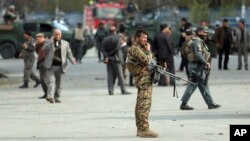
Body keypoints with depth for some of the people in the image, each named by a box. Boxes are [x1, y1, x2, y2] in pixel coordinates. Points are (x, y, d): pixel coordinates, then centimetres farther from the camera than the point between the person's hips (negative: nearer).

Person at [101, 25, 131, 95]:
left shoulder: (105, 39, 5)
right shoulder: (117, 38, -9)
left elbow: (103, 49, -3)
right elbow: (117, 48, -16)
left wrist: (106, 56, -9)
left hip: (108, 59, 4)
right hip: (116, 59, -4)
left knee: (110, 76, 6)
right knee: (120, 75, 1)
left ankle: (110, 91, 1)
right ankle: (123, 90, 3)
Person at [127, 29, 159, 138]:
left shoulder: (140, 48, 20)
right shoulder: (135, 49, -12)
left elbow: (149, 61, 23)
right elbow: (147, 60, -21)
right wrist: (148, 51, -7)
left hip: (144, 80, 11)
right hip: (144, 79, -11)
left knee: (140, 105, 11)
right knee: (144, 105, -13)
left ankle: (140, 129, 15)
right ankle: (144, 129, -16)